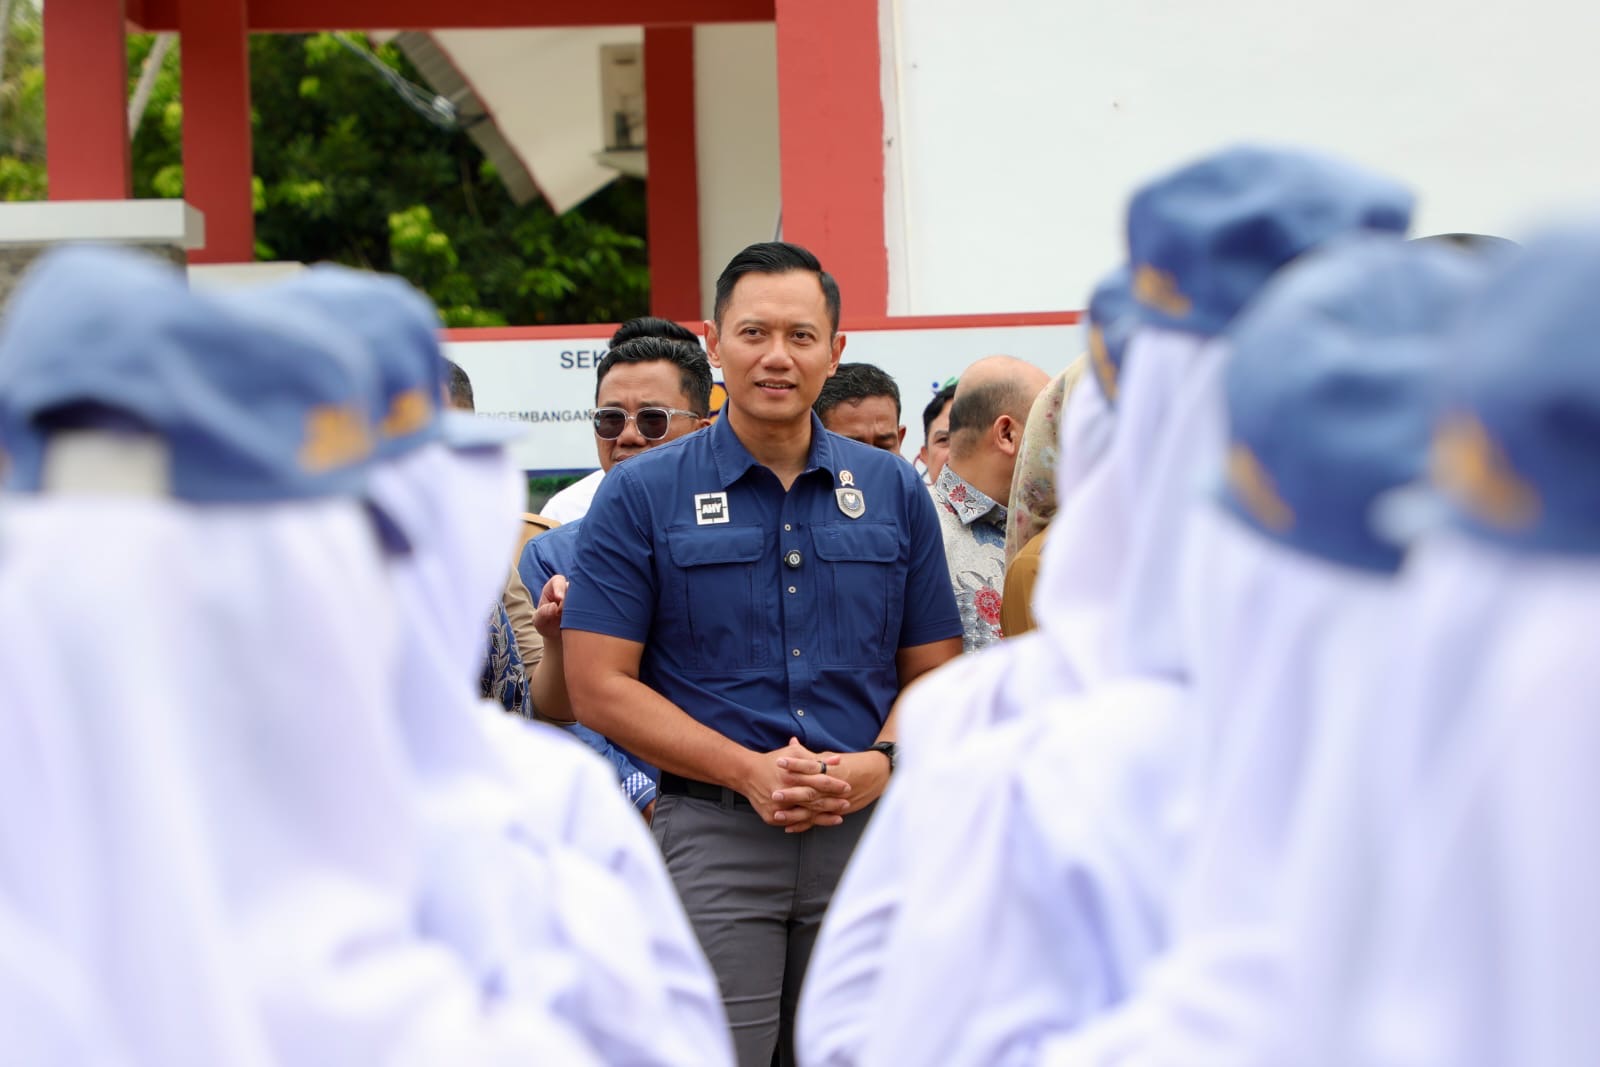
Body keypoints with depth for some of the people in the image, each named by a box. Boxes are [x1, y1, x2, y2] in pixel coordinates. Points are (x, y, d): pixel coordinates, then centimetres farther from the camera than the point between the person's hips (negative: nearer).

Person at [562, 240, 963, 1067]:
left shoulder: (893, 492, 10)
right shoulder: (643, 494, 1)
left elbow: (934, 672, 12)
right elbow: (599, 687, -4)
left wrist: (878, 763, -9)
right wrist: (751, 771, -13)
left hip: (868, 829, 3)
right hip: (711, 833, -3)